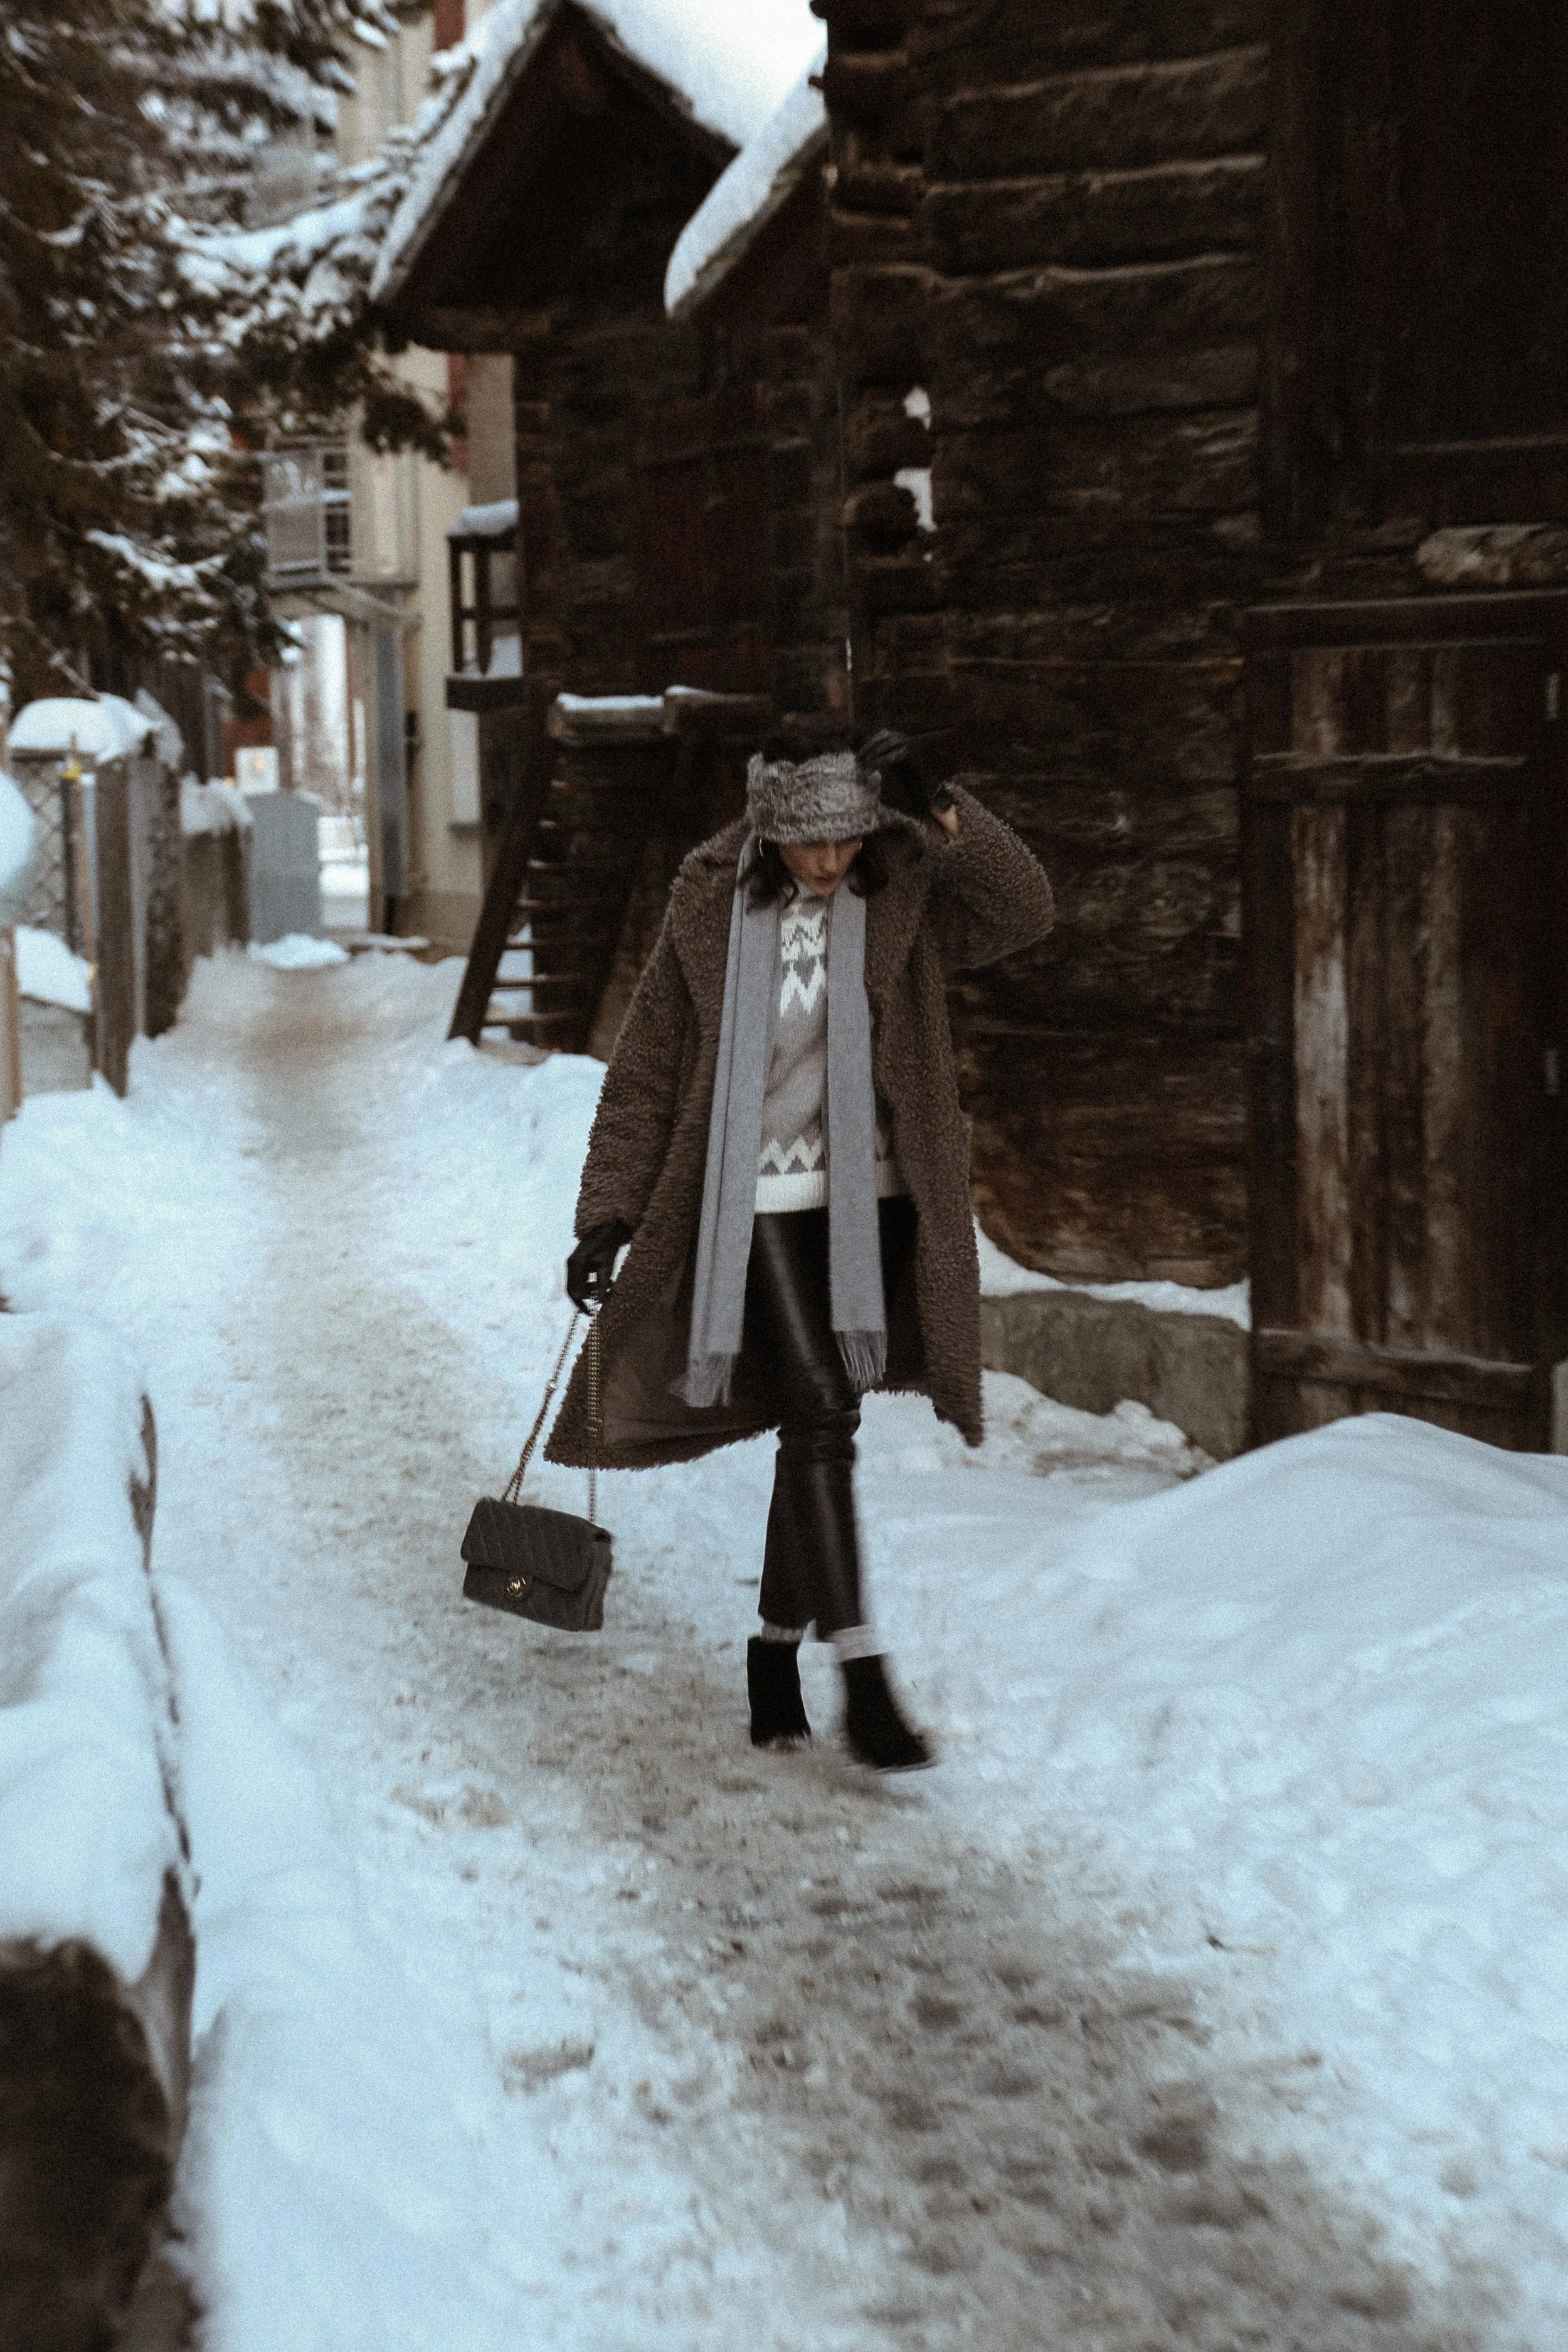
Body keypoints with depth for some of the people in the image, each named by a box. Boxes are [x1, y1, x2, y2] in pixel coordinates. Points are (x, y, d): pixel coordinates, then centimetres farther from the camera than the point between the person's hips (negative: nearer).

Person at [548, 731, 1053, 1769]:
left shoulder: (904, 897, -2)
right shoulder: (711, 909, -6)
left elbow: (1023, 910, -18)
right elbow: (645, 1069, 0)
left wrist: (937, 811, -28)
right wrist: (607, 1215, -2)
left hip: (872, 1205, 2)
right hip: (757, 1205, -2)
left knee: (819, 1427, 9)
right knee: (819, 1416, -13)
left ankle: (778, 1643, 26)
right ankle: (863, 1675, -11)